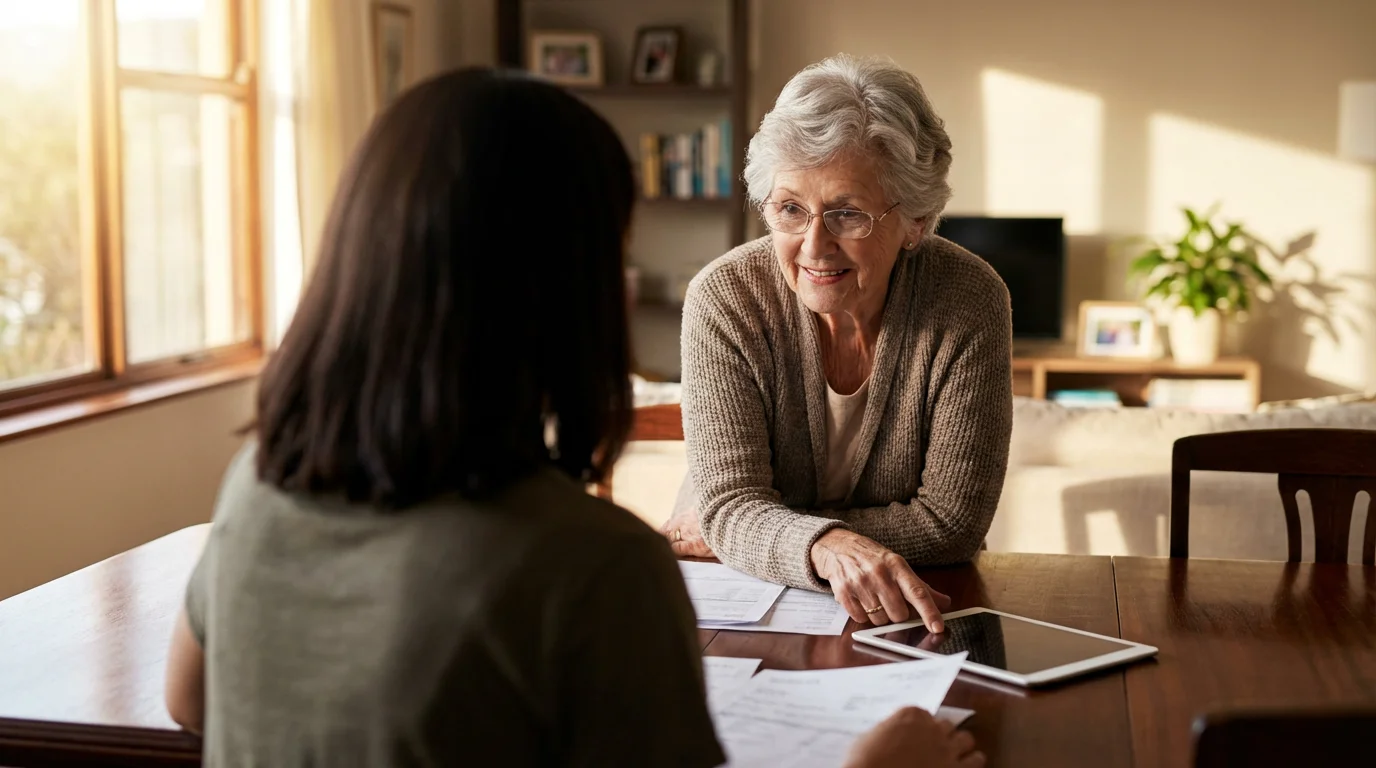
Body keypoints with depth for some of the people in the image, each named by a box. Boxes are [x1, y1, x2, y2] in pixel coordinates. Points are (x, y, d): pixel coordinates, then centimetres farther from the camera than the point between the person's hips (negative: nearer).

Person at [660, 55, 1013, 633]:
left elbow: (951, 521, -14)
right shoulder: (725, 298, -13)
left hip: (909, 618, 0)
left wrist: (731, 531, -15)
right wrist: (828, 548, -40)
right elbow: (730, 500, -18)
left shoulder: (969, 303, -14)